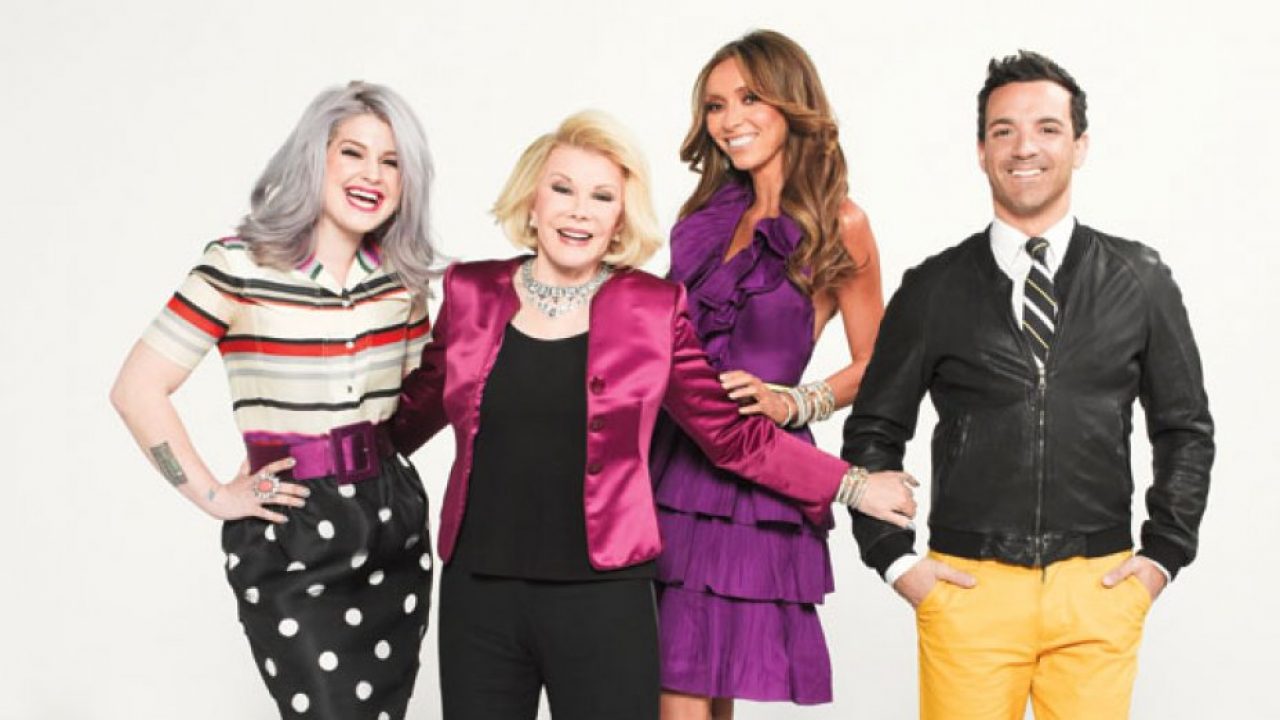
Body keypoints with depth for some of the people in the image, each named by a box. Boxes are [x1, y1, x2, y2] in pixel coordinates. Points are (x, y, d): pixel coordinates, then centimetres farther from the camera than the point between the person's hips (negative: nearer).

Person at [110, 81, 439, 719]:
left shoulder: (403, 275, 5)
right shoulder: (240, 270, -11)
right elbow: (137, 391, -10)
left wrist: (383, 442, 7)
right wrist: (213, 496, -9)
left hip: (393, 518, 5)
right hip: (289, 543, -5)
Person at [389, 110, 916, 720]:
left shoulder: (653, 309, -2)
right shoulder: (472, 293, 3)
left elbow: (736, 434, 3)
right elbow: (411, 411, 15)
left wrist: (851, 486, 2)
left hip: (603, 599, -2)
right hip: (477, 594, 2)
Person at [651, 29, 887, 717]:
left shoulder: (838, 223, -3)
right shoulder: (707, 215, 12)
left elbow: (873, 364, 2)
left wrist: (792, 403, -13)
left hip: (752, 477, -5)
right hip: (673, 460, 5)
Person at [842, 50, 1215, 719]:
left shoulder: (1140, 281, 6)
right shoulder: (932, 289, 3)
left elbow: (1185, 426, 11)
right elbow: (873, 432, 8)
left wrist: (1163, 555, 4)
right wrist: (895, 559, 1)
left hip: (1100, 589, 1)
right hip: (967, 588, -1)